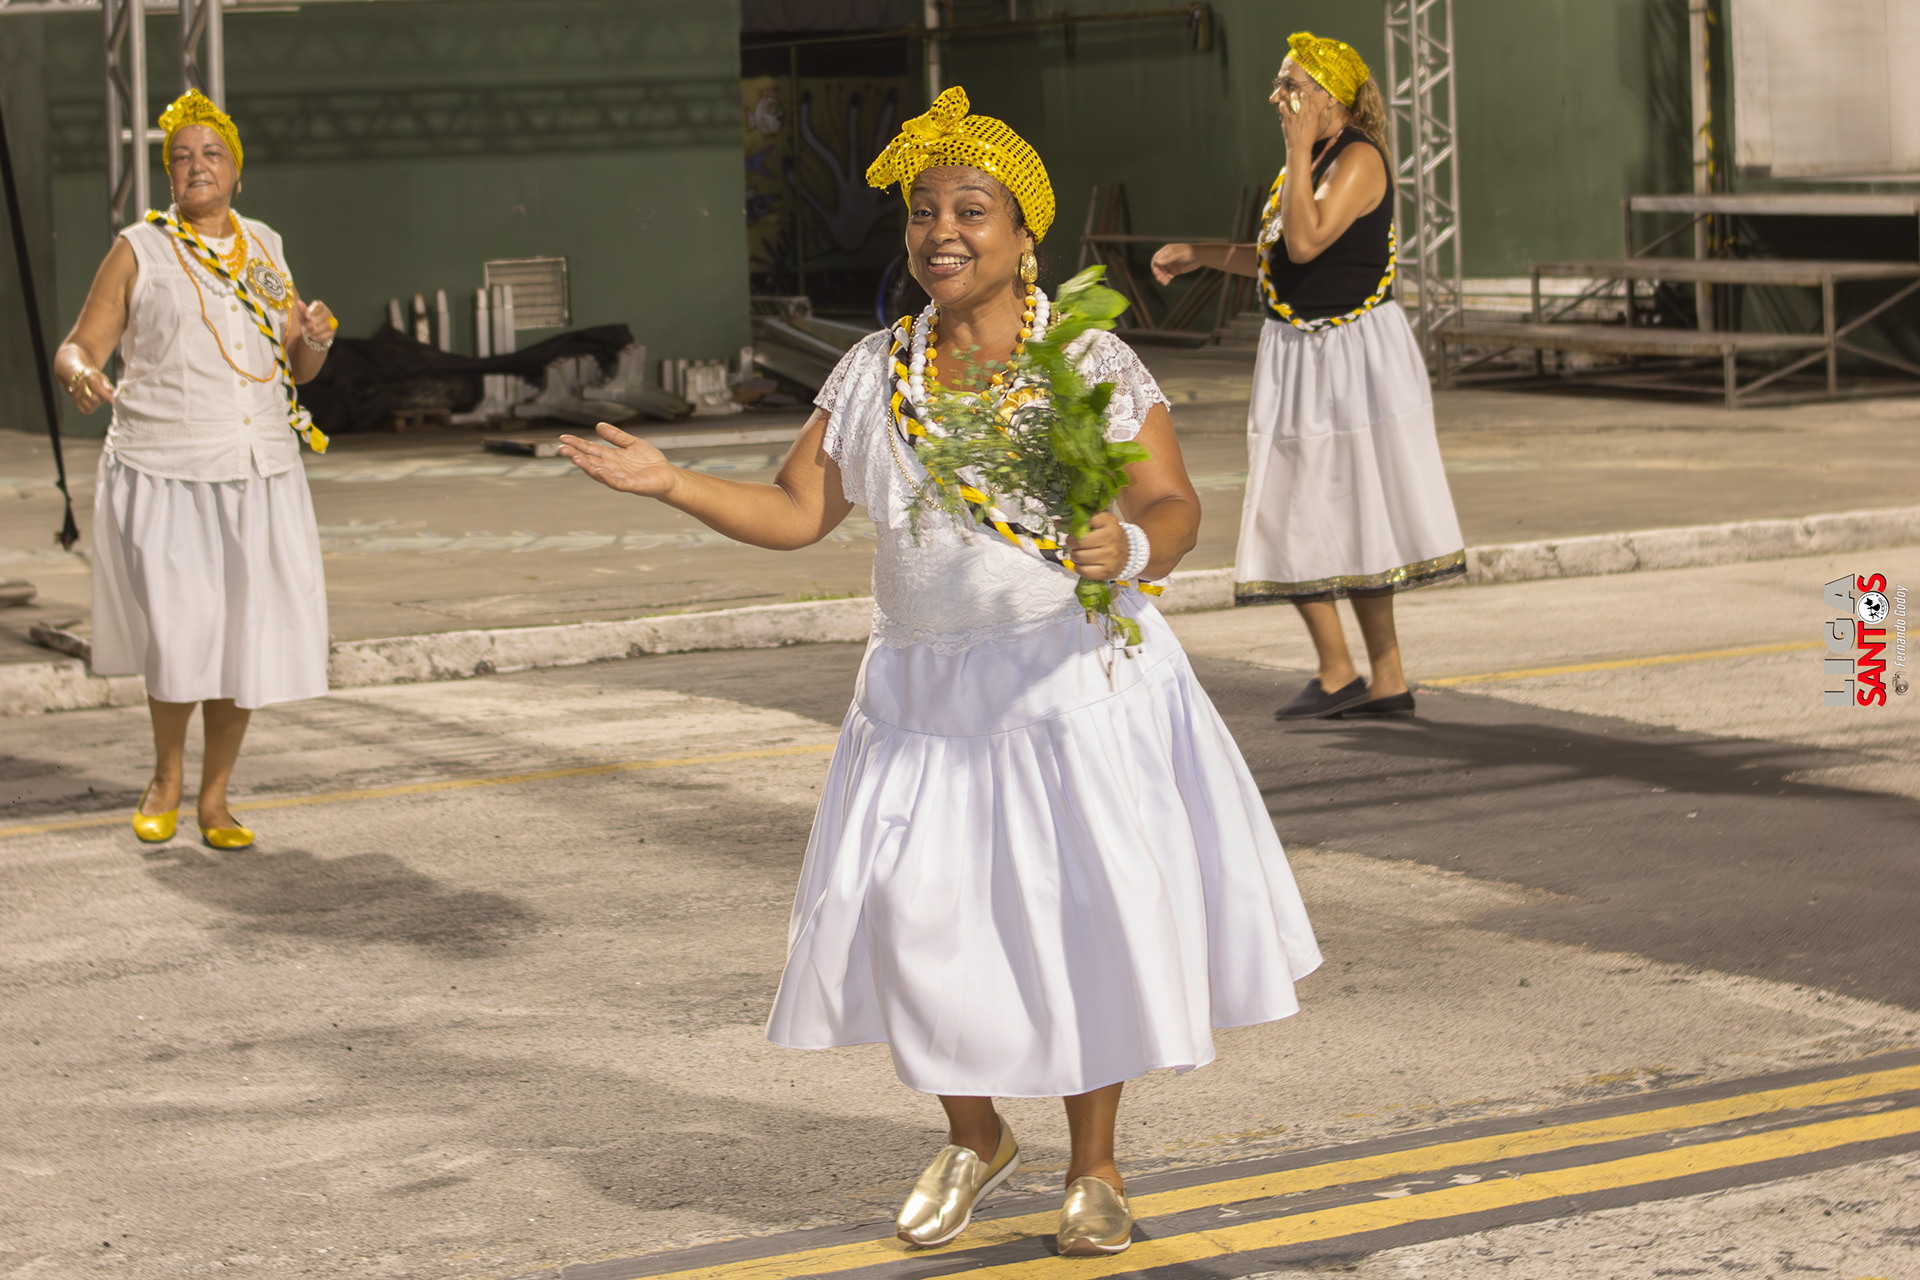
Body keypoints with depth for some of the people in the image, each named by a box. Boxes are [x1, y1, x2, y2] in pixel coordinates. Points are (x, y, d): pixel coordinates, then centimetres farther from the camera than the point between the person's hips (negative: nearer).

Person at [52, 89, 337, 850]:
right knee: (178, 639, -8)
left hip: (261, 478, 4)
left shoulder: (263, 249, 13)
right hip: (163, 475, -4)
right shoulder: (139, 252, 1)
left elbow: (297, 366, 18)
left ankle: (215, 794, 16)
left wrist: (314, 339, -5)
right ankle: (166, 777, 17)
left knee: (248, 638, 1)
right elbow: (77, 348, -2)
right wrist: (81, 375, -25)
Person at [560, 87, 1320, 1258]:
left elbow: (1176, 508, -8)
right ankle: (974, 1139, 22)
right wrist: (670, 483, -3)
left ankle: (1095, 1165, 16)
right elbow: (796, 512, 8)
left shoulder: (1094, 362, -5)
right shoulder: (874, 373, 7)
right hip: (930, 691, 4)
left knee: (1087, 914, -2)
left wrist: (1130, 547, -30)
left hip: (1073, 679, -3)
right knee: (919, 911, -1)